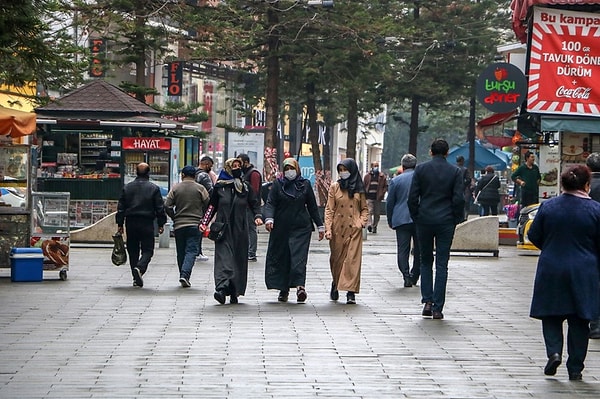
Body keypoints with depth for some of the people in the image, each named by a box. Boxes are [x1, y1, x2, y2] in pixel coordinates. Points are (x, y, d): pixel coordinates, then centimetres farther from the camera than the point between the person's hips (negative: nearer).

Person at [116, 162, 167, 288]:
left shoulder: (127, 187, 6)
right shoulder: (154, 188, -2)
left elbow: (121, 207, 8)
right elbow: (160, 208, -2)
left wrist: (120, 224, 13)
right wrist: (161, 224, 6)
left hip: (131, 223, 3)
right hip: (147, 224, -3)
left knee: (133, 250, 10)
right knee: (147, 250, 2)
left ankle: (136, 279, 9)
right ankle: (140, 267, -26)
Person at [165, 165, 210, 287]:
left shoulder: (175, 188, 3)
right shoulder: (200, 188, 0)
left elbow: (167, 206, -3)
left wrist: (174, 217, 10)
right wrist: (204, 219, 13)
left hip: (179, 225, 2)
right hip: (195, 225, -2)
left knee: (181, 252, 12)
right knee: (191, 250, -4)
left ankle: (183, 276, 16)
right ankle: (185, 274, -21)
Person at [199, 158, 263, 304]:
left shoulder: (245, 187, 10)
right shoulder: (219, 186, 6)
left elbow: (255, 204, 12)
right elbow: (212, 206, 11)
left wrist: (258, 216, -7)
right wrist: (204, 223, 4)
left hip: (240, 230, 2)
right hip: (223, 228, -2)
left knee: (239, 258, 2)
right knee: (223, 256, -15)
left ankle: (235, 292, 9)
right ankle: (222, 288, -27)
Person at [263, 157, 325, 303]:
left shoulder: (305, 184, 10)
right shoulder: (277, 184, 7)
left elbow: (312, 207, 14)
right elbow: (270, 203, -1)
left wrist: (320, 226, 13)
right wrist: (269, 218, -20)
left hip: (301, 227, -1)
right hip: (281, 227, 1)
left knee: (299, 257, -14)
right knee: (281, 258, 3)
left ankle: (299, 285, -24)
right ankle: (283, 290, 12)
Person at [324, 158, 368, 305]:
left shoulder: (359, 189, 7)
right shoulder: (335, 187, 4)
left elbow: (365, 209, 16)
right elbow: (329, 209, 2)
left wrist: (362, 222, -2)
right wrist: (328, 228, -7)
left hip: (354, 230, 0)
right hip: (338, 229, 0)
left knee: (353, 260, -8)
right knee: (337, 259, 9)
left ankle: (351, 292, -9)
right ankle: (336, 284, 34)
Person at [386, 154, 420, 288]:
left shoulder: (395, 181, 1)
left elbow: (389, 203, 4)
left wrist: (390, 221, 14)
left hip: (401, 220, -1)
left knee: (403, 250, 0)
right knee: (419, 250, 13)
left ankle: (407, 276, -12)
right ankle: (415, 276, 18)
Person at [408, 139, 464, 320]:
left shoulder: (421, 169, -1)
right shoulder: (455, 172, -1)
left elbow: (412, 197, -3)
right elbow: (459, 199, -6)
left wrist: (416, 217, 9)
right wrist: (457, 219, 7)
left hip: (424, 221, 1)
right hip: (446, 222, 0)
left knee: (426, 262, 15)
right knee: (442, 264, 2)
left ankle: (427, 301, 4)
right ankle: (437, 308, -1)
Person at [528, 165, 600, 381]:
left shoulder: (547, 206, -3)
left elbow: (534, 236, 4)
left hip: (551, 271, 1)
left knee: (551, 314, 14)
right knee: (579, 320, 8)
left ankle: (554, 352, -8)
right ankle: (575, 368, 10)